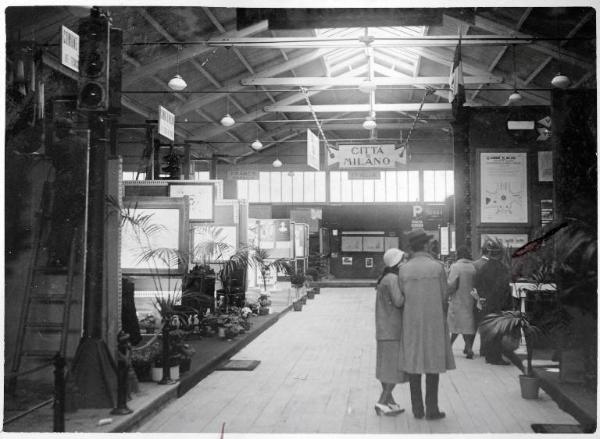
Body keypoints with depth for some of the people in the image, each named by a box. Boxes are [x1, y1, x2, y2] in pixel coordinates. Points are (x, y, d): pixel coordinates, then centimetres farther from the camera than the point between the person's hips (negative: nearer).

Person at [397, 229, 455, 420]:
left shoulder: (403, 270, -2)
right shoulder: (437, 267, -8)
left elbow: (402, 298, 1)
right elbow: (444, 297, -3)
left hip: (411, 323, 3)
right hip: (433, 322, -3)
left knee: (414, 362, 8)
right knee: (433, 363, 4)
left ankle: (417, 409, 11)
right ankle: (431, 409, 4)